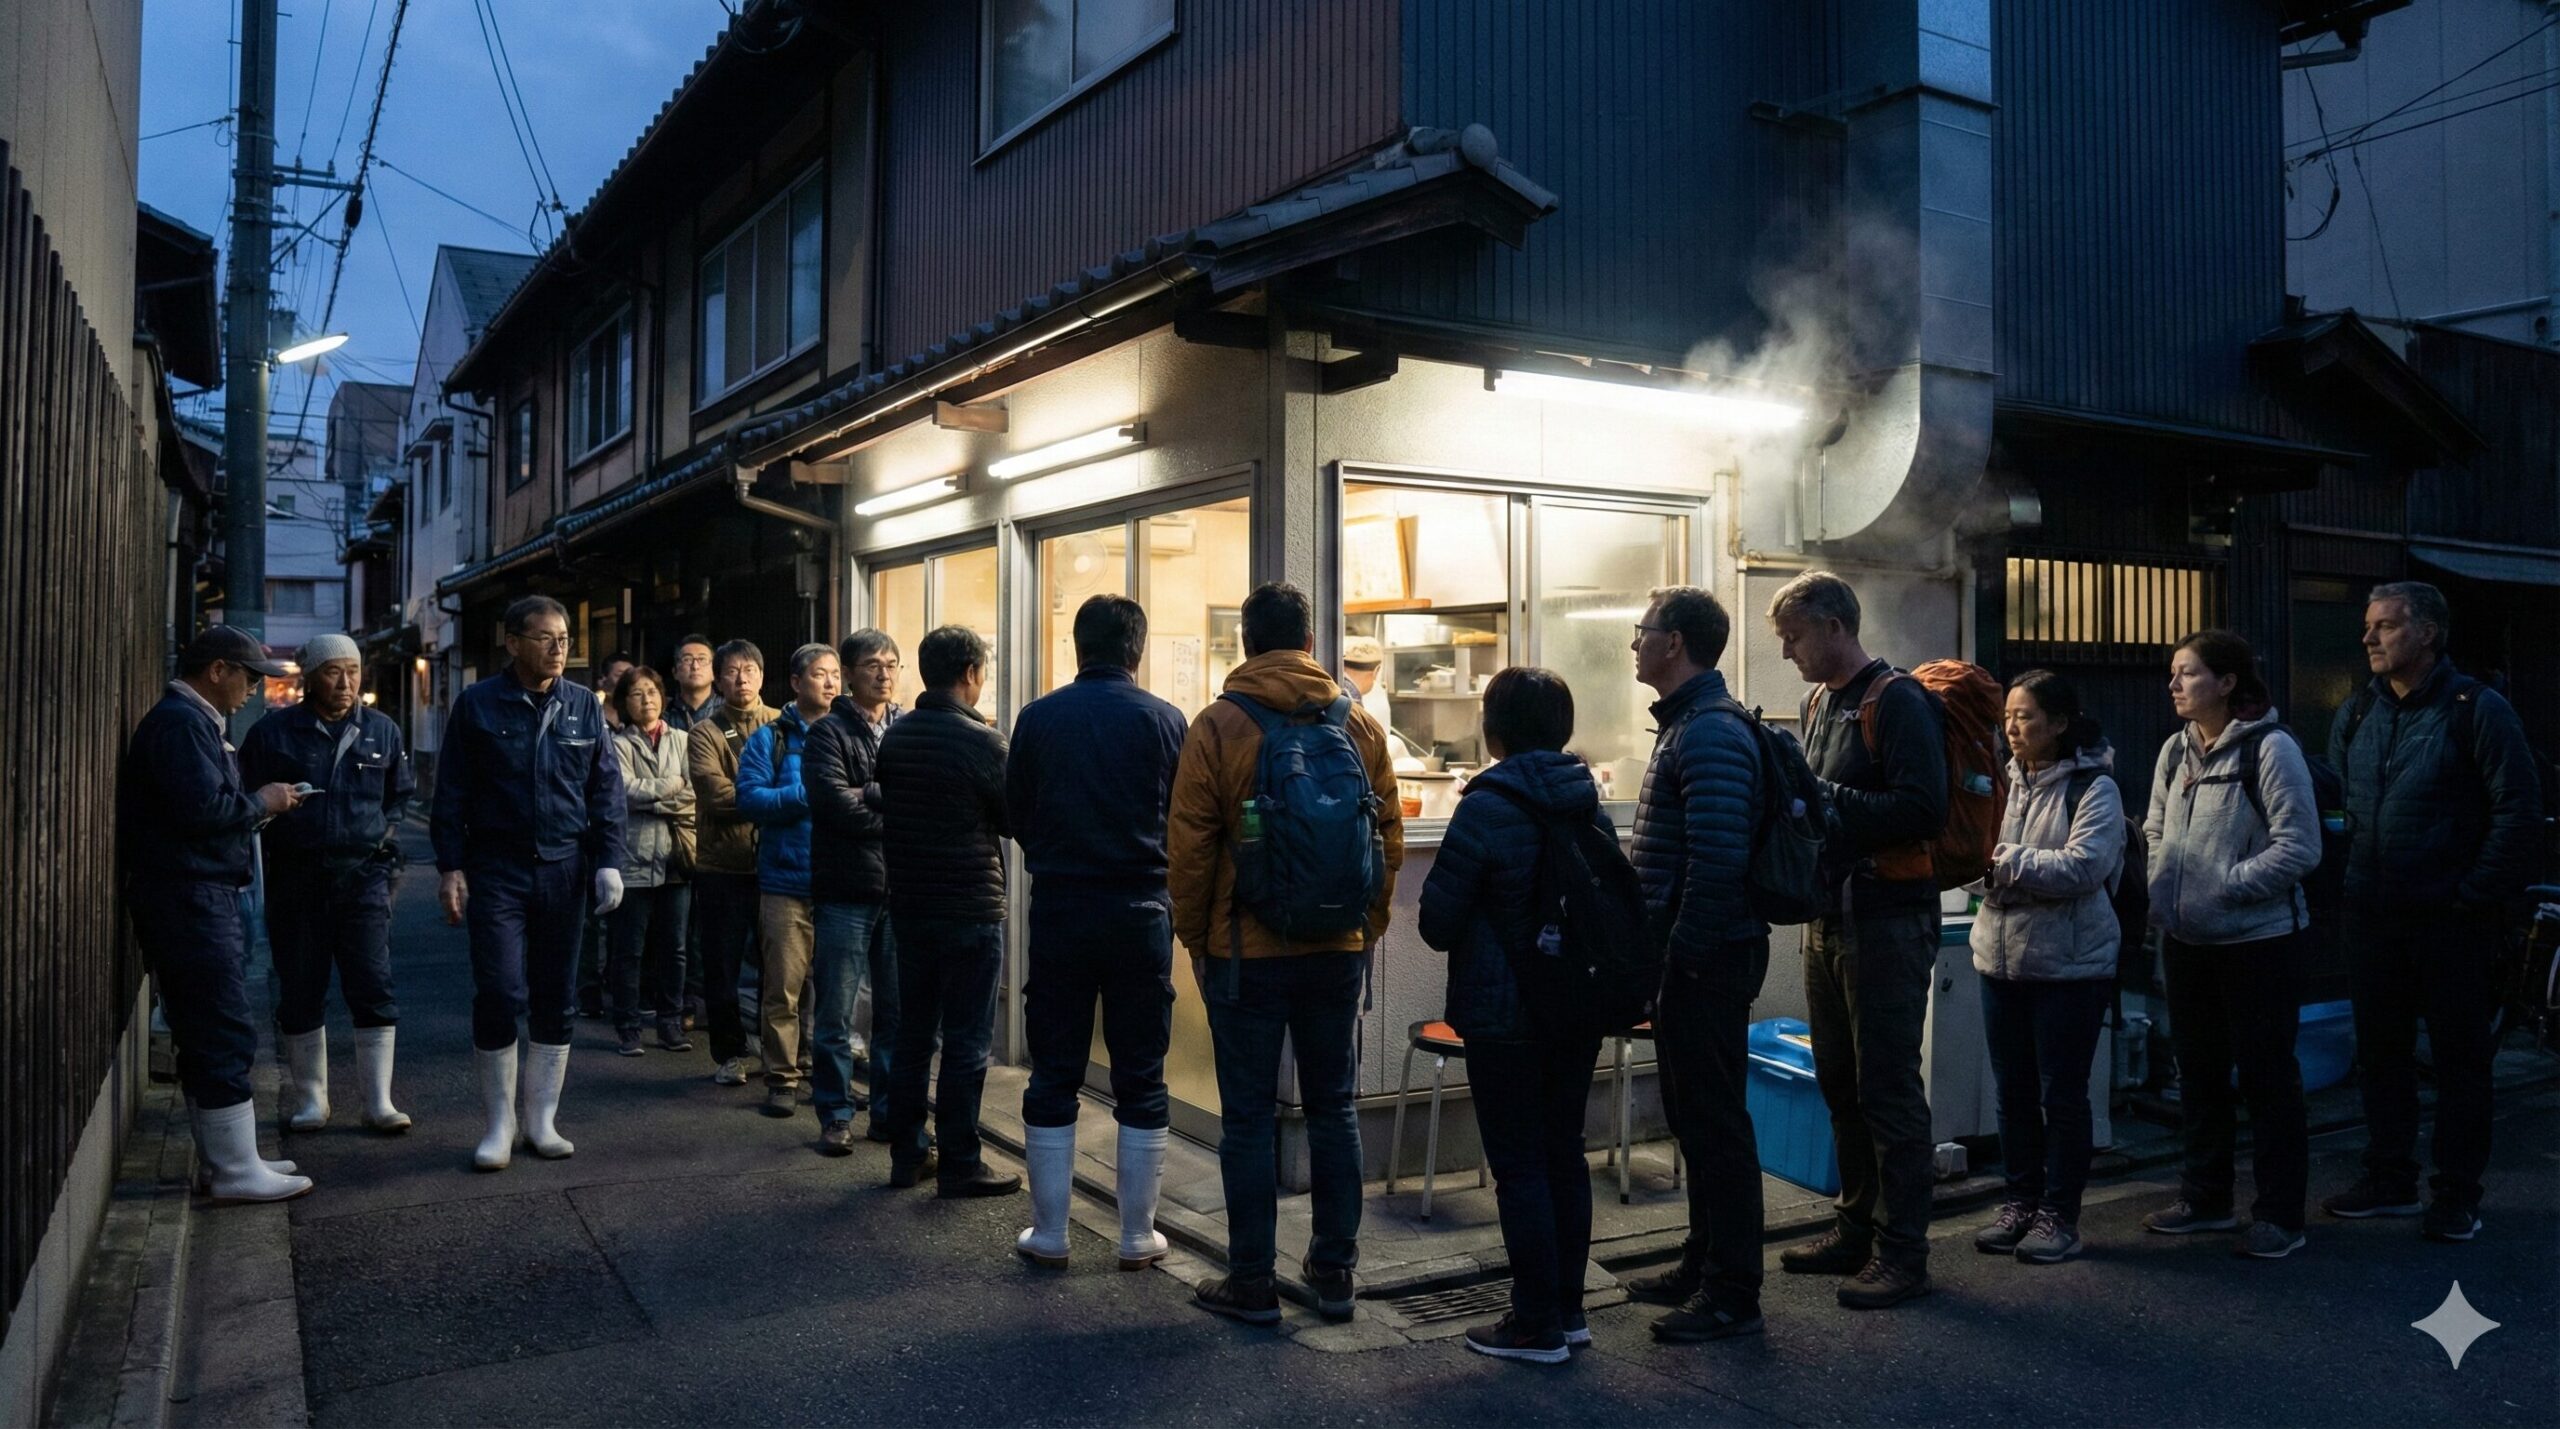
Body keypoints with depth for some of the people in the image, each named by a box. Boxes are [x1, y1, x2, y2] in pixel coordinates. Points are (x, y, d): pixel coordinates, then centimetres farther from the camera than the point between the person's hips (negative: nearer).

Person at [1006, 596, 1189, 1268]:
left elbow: (1014, 818, 6)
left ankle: (1049, 1233, 16)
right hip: (1141, 911, -1)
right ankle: (1138, 1236, 15)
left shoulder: (1038, 718, -2)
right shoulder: (1164, 720, -5)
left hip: (1059, 909, 1)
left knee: (1053, 1078, 10)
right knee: (1141, 1080, 8)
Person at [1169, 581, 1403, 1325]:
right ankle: (1334, 1271, 21)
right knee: (1333, 1108, 14)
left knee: (1249, 1117, 5)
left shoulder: (1218, 726, -8)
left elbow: (1189, 848, -8)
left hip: (1246, 951, -3)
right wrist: (1368, 928, 14)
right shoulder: (1360, 724, 2)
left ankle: (1252, 1282, 12)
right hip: (1338, 952, 3)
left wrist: (1195, 937, 4)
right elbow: (1389, 838, 4)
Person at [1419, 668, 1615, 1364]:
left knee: (1519, 1164, 2)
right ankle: (1568, 1311, 24)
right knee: (1565, 1153, 15)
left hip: (1504, 1014, -7)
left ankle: (1538, 1326, 10)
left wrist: (1476, 940, 7)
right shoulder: (1591, 808, 4)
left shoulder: (1486, 809, -16)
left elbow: (1438, 921, -14)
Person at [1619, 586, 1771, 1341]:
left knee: (1715, 1119, -2)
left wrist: (1683, 950, -20)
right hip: (1685, 955, 11)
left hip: (1707, 960, -10)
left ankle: (1733, 1293, 9)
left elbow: (1718, 857, -26)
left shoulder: (1711, 733, -18)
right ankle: (1704, 1264, 30)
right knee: (1692, 1113, 18)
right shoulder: (1686, 722, 15)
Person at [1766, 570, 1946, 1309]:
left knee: (1888, 1087, -2)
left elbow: (1922, 808, -22)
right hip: (1830, 917, 9)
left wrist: (1827, 800, -21)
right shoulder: (1819, 701, 14)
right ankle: (1857, 1228, 27)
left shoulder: (1897, 701, -12)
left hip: (1888, 923, -9)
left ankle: (1902, 1249, 9)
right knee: (1840, 1082, 15)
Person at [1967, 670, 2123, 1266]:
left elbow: (2084, 866, -22)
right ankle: (2019, 1203, 25)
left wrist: (2004, 859, -20)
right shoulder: (2003, 781, 9)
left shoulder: (2093, 788, -9)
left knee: (2061, 1093, 4)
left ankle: (2060, 1214, 15)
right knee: (2013, 1091, 13)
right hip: (2002, 958, 6)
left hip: (2070, 965, -6)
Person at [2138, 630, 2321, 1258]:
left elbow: (2300, 847, -17)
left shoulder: (2270, 749, -14)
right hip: (2187, 941, 7)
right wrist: (2163, 891, 4)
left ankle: (2280, 1214, 14)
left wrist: (2224, 887, -19)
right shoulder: (2176, 751, 8)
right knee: (2198, 1070, 16)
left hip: (2257, 940, -7)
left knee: (2266, 1075, 2)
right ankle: (2206, 1199, 29)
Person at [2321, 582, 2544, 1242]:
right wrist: (2352, 884, 9)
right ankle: (2390, 1180, 24)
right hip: (2373, 916, 6)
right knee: (2380, 1050, 12)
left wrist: (2478, 897, -13)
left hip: (2449, 919, -6)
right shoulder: (2357, 715, 9)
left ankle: (2457, 1195, 14)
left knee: (2459, 1056, 4)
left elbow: (2519, 810, -12)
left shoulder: (2477, 709, -9)